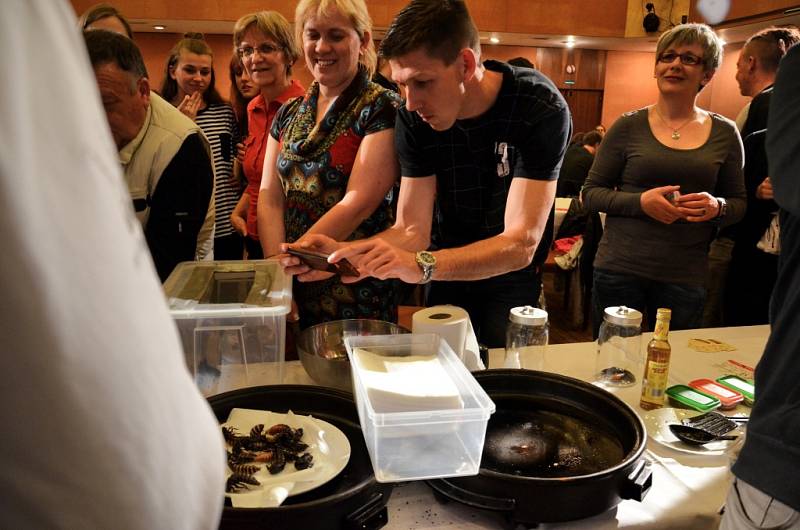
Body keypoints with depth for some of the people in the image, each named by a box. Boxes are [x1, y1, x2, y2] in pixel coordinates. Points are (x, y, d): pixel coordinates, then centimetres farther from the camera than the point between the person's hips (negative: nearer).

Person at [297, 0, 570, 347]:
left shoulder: (540, 108, -28)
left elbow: (521, 244, -34)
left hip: (513, 279, -2)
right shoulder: (414, 119, -17)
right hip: (449, 271, 3)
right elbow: (412, 231, -17)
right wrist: (344, 254, -37)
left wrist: (421, 265, -49)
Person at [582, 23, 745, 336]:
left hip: (686, 277, 2)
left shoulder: (724, 134, 5)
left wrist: (717, 207, -12)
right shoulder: (628, 127, -1)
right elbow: (591, 193, 0)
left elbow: (739, 203, 11)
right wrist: (641, 202, -16)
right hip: (620, 270, -1)